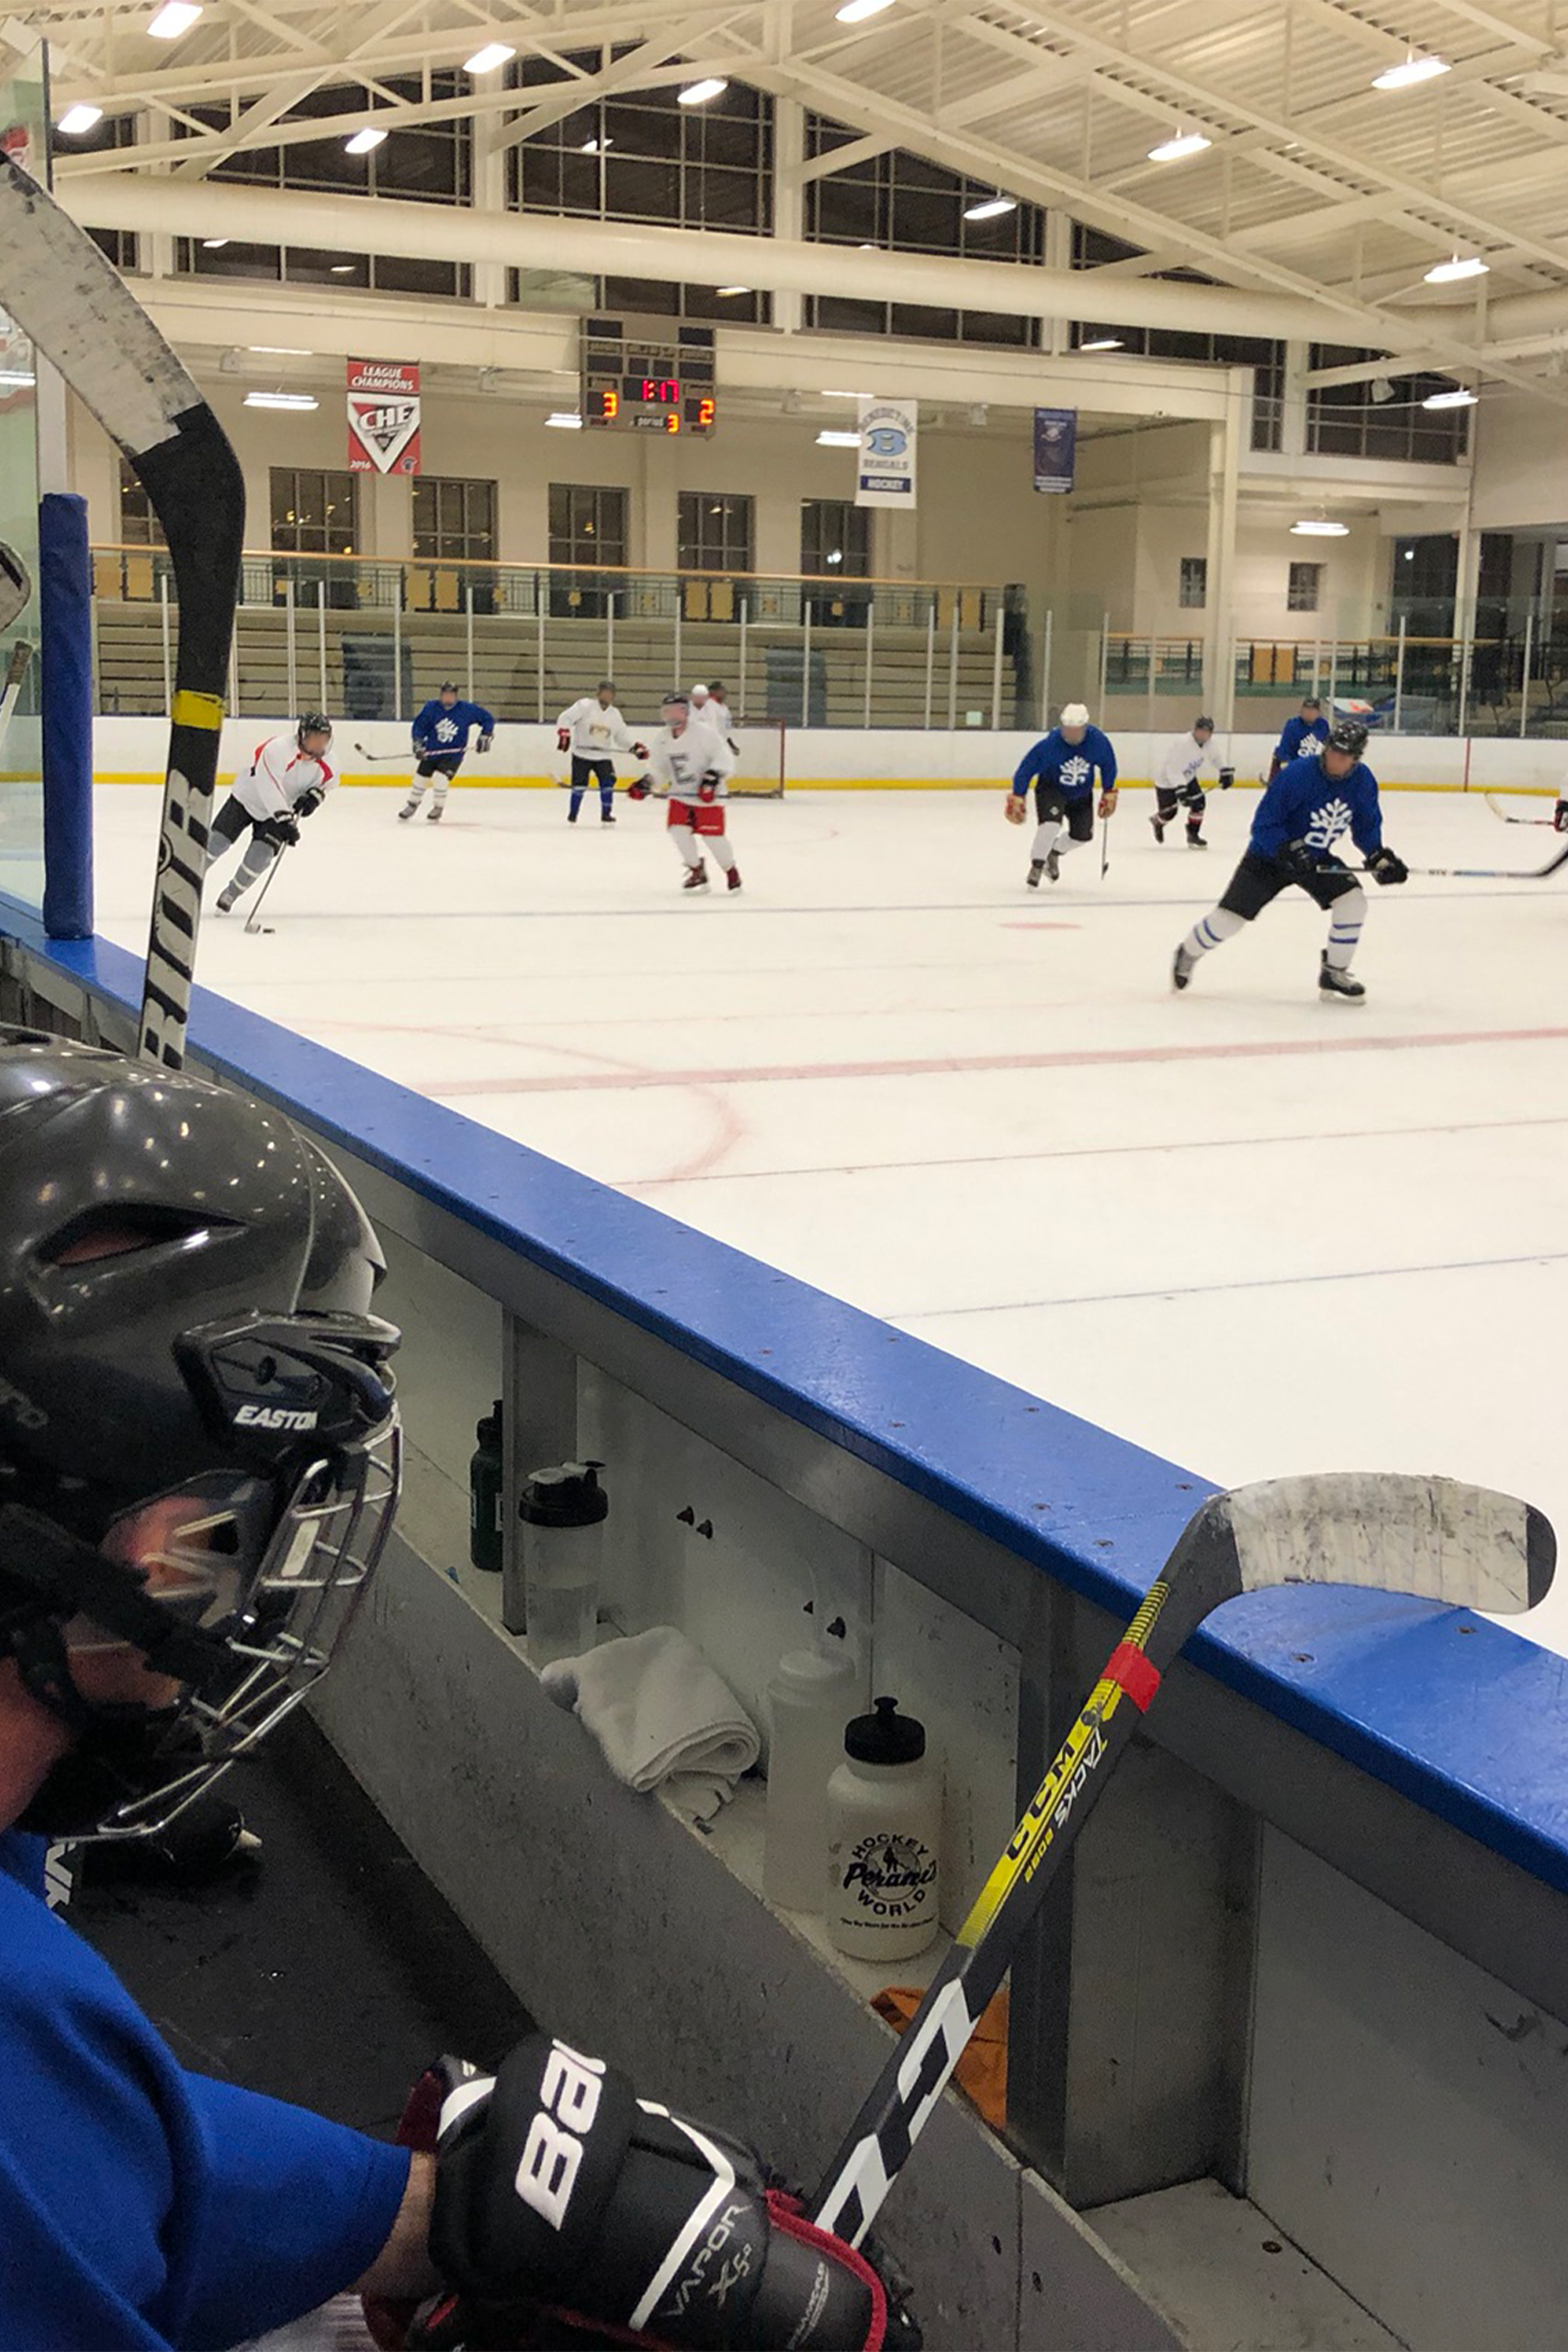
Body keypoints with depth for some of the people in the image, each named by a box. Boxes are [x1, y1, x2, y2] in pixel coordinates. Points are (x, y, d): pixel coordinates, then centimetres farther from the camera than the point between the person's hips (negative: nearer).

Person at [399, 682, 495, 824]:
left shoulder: (466, 709, -14)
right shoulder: (431, 707, -9)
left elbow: (487, 719, -3)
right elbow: (419, 726, -3)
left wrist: (486, 736, -11)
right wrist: (418, 744, -14)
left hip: (453, 754, -3)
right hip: (432, 751, 3)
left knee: (440, 777, -22)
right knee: (420, 777, 8)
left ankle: (438, 809, 0)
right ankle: (411, 806, 33)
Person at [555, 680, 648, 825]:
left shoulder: (614, 714, 8)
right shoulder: (585, 706, -9)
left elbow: (621, 736, 15)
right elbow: (565, 718, -14)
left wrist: (635, 747, 2)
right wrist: (564, 733, -29)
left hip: (603, 755, 4)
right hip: (582, 754, -4)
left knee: (608, 783, -8)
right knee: (580, 784, -6)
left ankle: (606, 814, 5)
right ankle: (572, 815, 10)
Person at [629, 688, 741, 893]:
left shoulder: (703, 732, -16)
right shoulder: (664, 739, 5)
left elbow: (724, 757, -18)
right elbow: (659, 768, 15)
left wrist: (713, 776, -30)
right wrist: (646, 783, -1)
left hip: (707, 795, -6)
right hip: (680, 795, 6)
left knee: (712, 835, -10)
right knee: (678, 830, -9)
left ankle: (731, 871, 15)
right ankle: (697, 871, 12)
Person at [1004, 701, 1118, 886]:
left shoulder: (1099, 742, -22)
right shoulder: (1049, 745, -30)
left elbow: (1108, 766, -3)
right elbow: (1026, 768, -20)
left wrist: (1109, 794, 2)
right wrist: (1017, 799, -19)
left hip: (1081, 794, 4)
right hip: (1051, 788, -4)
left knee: (1083, 834, 5)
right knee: (1051, 823, -28)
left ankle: (1054, 853, 34)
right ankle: (1036, 866, -13)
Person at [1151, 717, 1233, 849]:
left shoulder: (1210, 743, -14)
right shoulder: (1182, 744, -37)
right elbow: (1173, 770, -38)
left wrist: (1226, 772, 5)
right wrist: (1180, 791, -43)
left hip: (1188, 777, 7)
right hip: (1167, 779, -7)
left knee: (1199, 803, -7)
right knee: (1169, 812, -1)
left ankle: (1192, 834, 9)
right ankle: (1157, 821, 36)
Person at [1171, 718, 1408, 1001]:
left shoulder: (1363, 781, -11)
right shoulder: (1297, 774, -28)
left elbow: (1366, 827, 4)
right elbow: (1263, 824, -25)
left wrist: (1379, 856, -11)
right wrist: (1289, 850, -38)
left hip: (1317, 858, 4)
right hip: (1269, 856, -4)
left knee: (1353, 901, -15)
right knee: (1229, 917, -8)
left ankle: (1334, 973, 1)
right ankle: (1188, 954, 21)